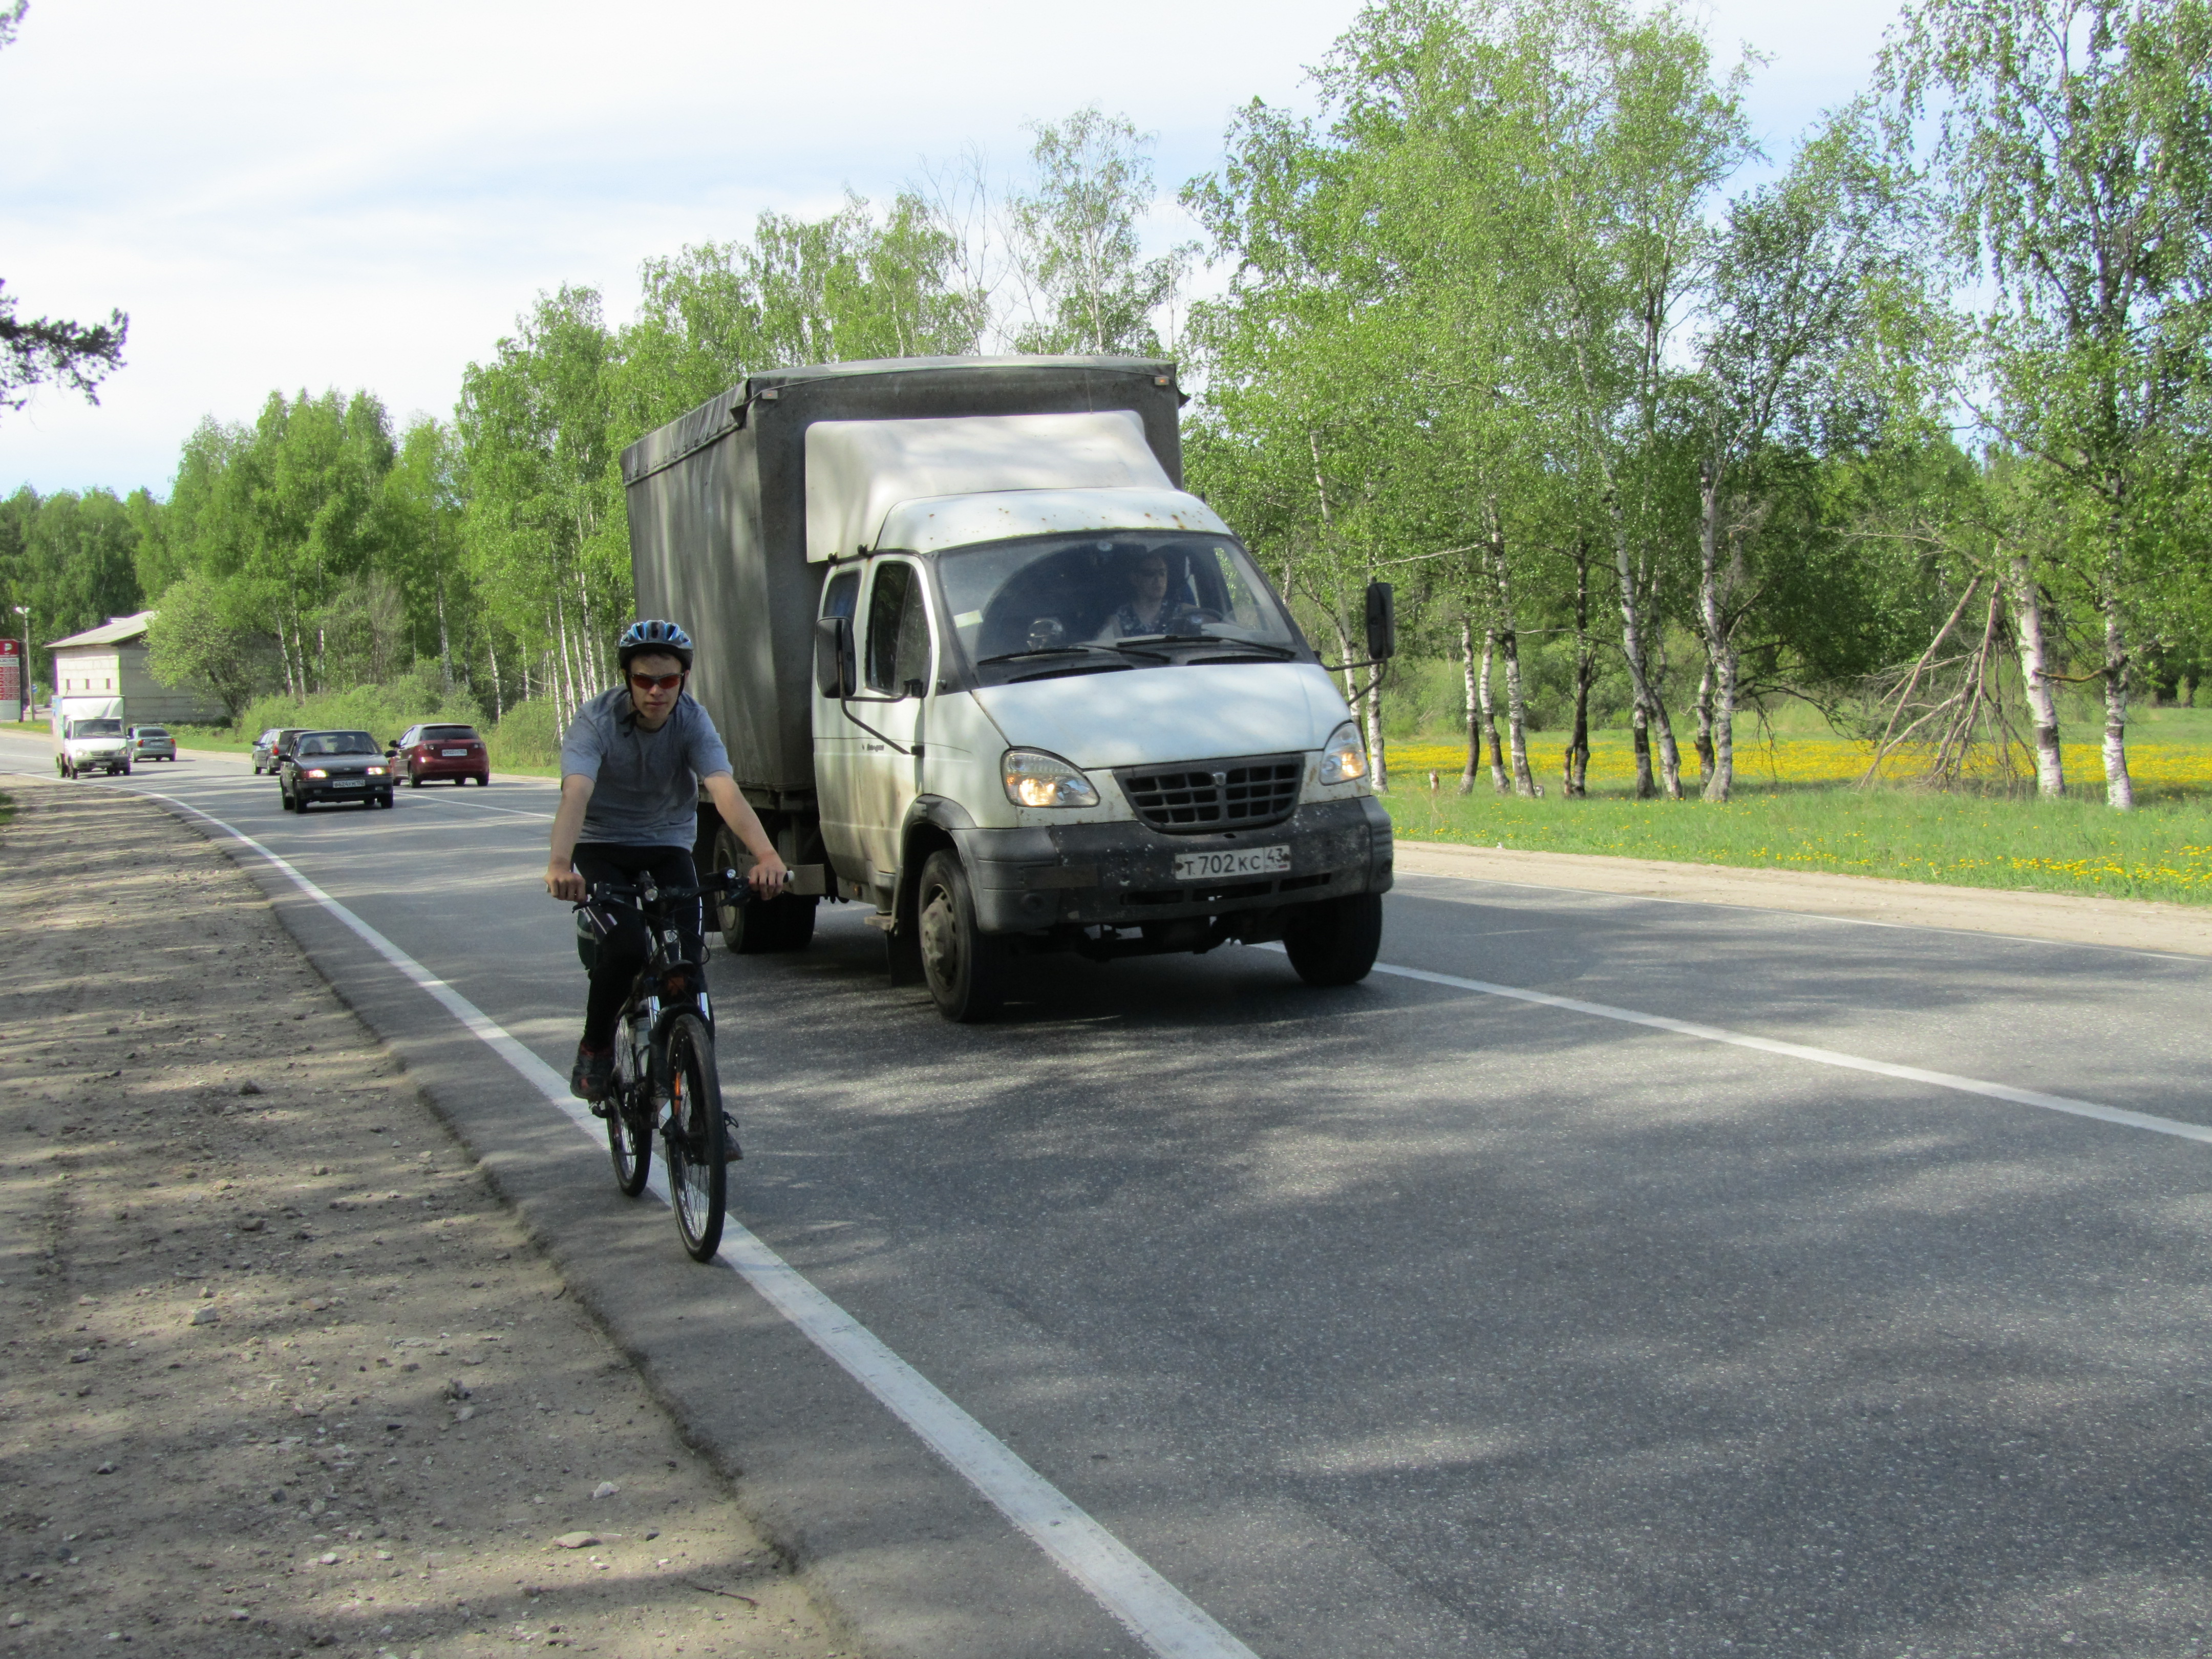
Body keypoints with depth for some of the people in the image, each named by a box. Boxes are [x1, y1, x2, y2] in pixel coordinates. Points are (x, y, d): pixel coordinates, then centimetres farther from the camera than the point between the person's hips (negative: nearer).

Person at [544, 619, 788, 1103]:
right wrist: (560, 864, -55)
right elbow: (575, 794, -36)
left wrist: (766, 854, -48)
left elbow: (724, 791, -31)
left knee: (688, 953, -17)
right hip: (602, 846, -2)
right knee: (628, 944, -26)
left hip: (668, 846, 2)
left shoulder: (693, 722, -16)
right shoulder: (596, 720, -21)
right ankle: (595, 1049, -3)